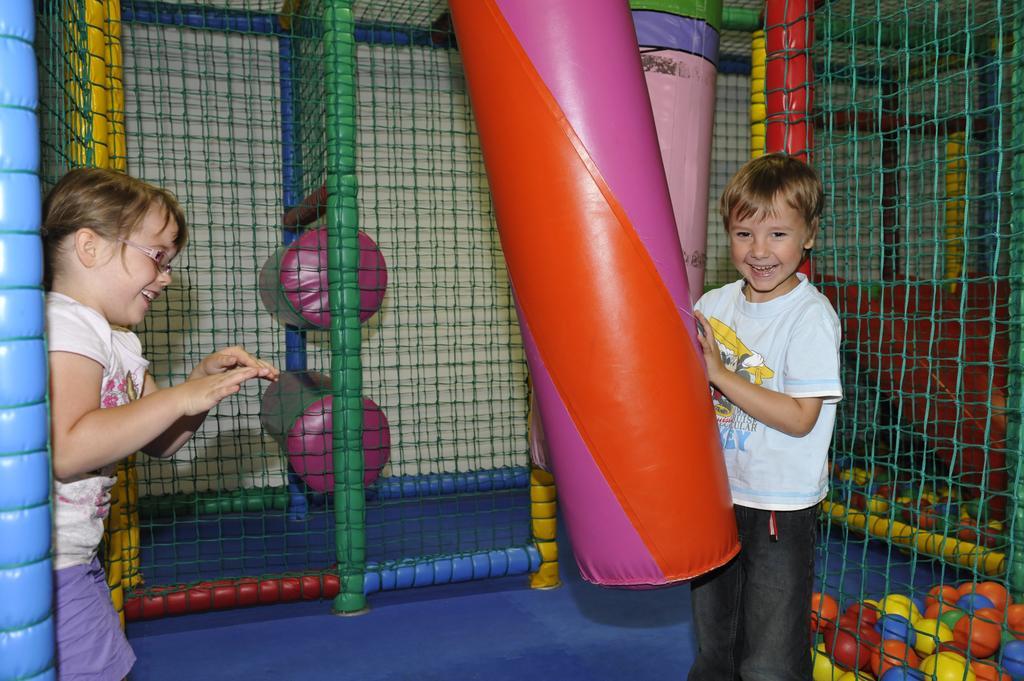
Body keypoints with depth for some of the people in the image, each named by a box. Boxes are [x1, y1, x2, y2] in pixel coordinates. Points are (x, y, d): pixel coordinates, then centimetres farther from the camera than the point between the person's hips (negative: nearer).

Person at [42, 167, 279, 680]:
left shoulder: (119, 343, 14)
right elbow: (65, 450, -30)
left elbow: (158, 442, 18)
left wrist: (205, 379, 2)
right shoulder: (65, 326, -17)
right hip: (42, 566, -10)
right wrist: (180, 398, -25)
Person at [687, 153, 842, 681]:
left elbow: (800, 418, -20)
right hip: (714, 499, 6)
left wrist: (720, 374, -22)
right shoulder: (713, 305, 3)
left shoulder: (812, 316, -14)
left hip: (780, 509, -5)